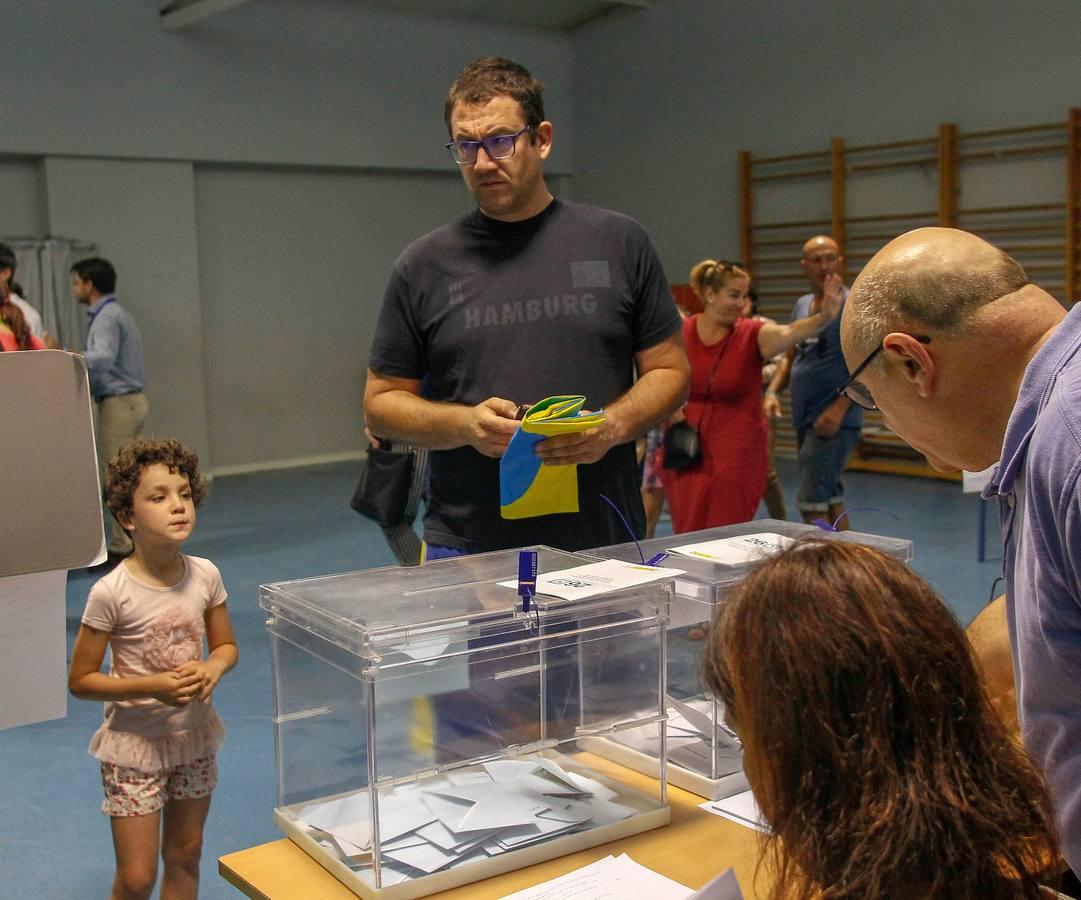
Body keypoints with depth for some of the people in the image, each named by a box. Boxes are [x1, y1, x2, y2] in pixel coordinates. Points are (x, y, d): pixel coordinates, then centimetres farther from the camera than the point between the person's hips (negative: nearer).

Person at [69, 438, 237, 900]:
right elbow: (80, 680, -13)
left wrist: (211, 669, -16)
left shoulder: (205, 575, -8)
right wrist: (151, 686, -24)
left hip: (194, 738, 4)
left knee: (185, 855, 18)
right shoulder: (111, 593, -21)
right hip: (135, 744, -4)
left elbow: (226, 645, 6)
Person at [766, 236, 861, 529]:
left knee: (812, 504, -14)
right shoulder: (802, 305, 13)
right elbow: (790, 356, 20)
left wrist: (839, 408, -23)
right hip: (805, 418, 8)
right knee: (831, 497, 15)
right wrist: (772, 391, 3)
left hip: (834, 421, -8)